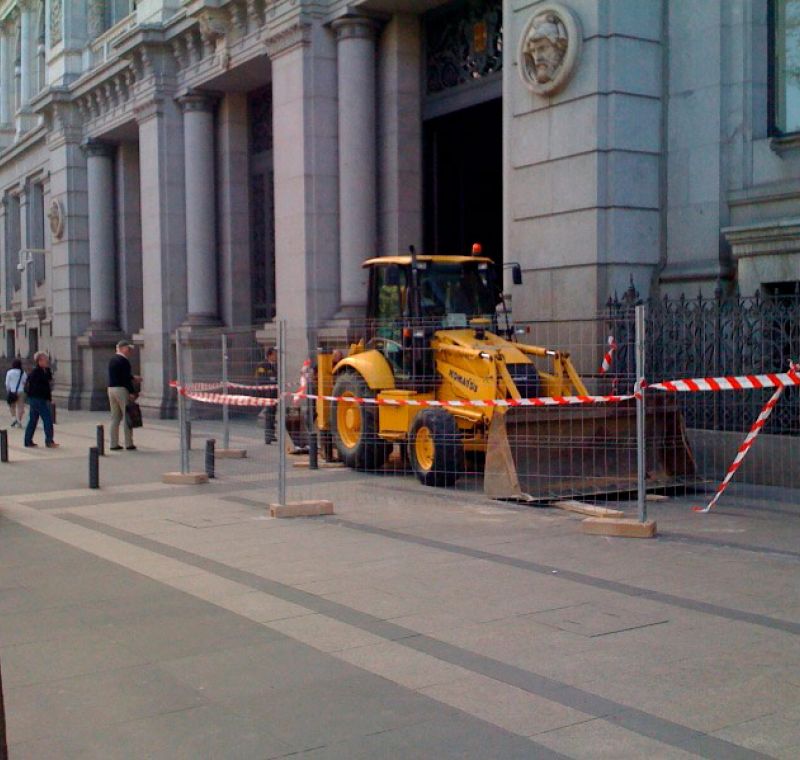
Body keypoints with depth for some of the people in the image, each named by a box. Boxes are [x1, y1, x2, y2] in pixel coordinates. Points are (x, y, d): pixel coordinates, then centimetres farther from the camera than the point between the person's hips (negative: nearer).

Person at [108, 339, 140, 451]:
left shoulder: (112, 359, 14)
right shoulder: (124, 361, -14)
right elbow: (126, 378, -18)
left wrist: (133, 377, 20)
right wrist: (132, 392, -17)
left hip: (111, 388, 9)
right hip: (122, 389, -9)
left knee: (115, 417, 12)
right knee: (127, 417, -1)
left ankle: (113, 444, 12)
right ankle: (129, 444, 1)